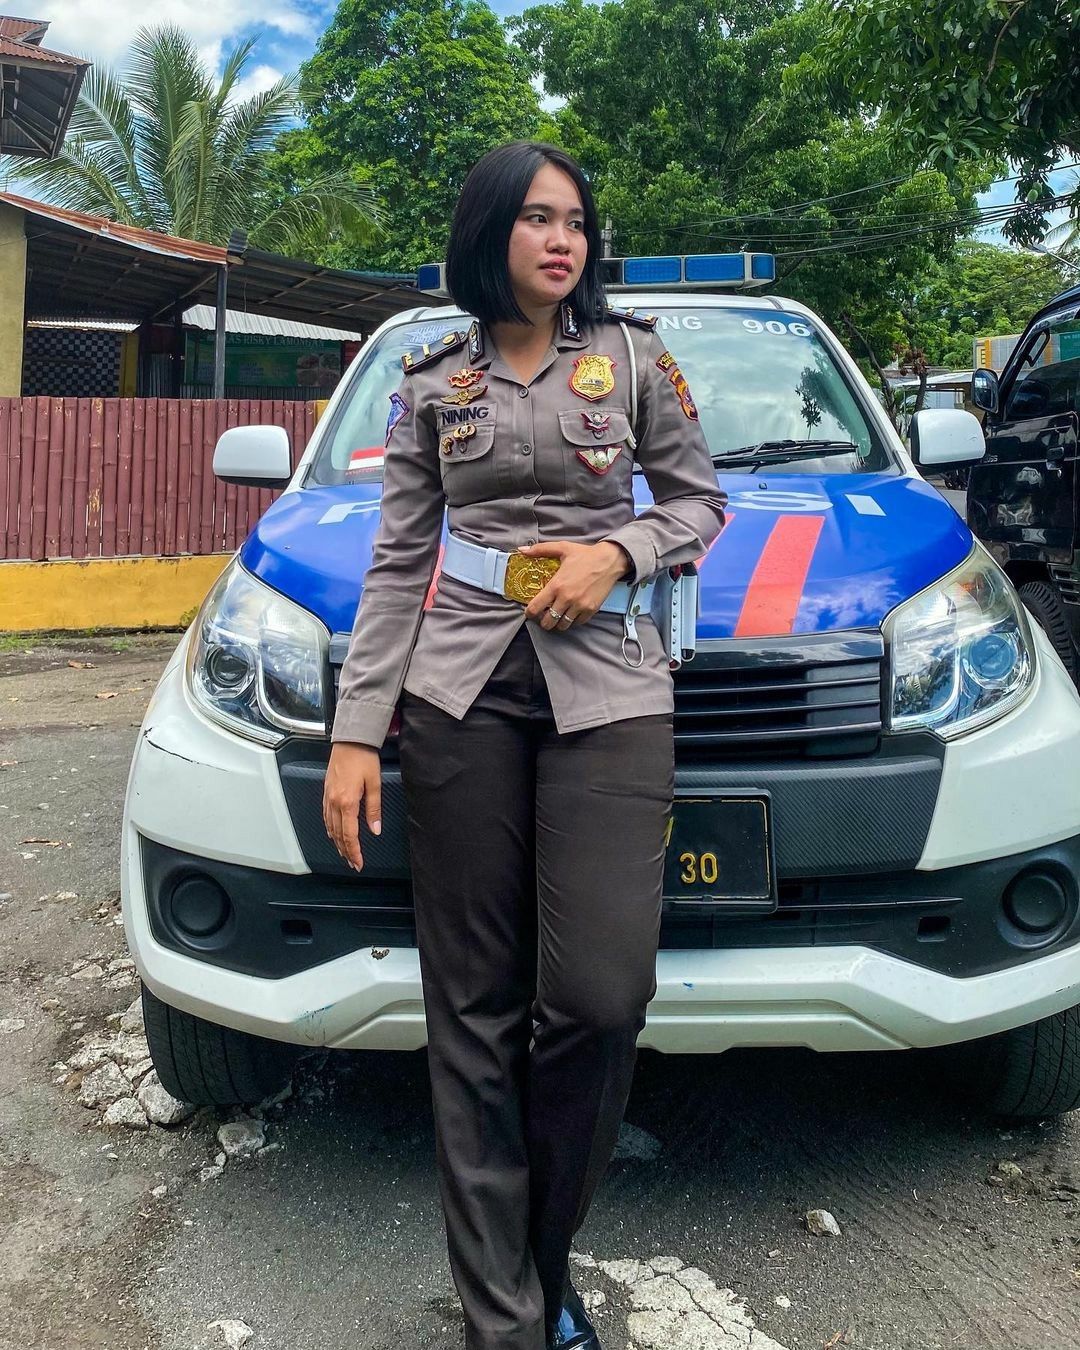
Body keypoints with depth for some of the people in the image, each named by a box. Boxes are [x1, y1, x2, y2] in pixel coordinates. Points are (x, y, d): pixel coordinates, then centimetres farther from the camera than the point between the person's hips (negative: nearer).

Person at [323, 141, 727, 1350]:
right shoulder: (431, 380, 11)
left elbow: (699, 500, 14)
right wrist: (356, 730, 2)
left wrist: (620, 553, -8)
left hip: (609, 692, -1)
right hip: (461, 693, 1)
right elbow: (396, 565, 9)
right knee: (475, 1009, 1)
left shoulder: (632, 355, 10)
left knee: (599, 994, -11)